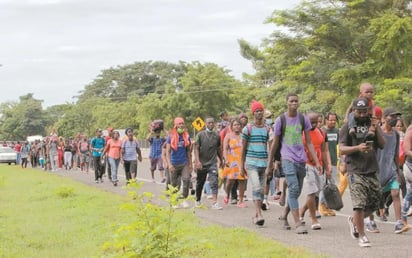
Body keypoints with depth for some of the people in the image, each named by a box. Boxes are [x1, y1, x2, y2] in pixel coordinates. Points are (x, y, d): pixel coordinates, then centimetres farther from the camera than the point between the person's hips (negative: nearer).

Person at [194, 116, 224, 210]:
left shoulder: (216, 136, 3)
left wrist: (221, 160, 22)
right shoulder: (200, 135, -3)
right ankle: (197, 200, 34)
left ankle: (214, 202, -18)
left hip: (213, 163, 0)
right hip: (201, 163, 0)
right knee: (200, 183, 14)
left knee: (214, 182, -14)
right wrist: (197, 161, -17)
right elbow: (196, 148, -6)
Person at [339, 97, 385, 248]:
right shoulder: (348, 127, -1)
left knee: (374, 204, 10)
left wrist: (376, 129, -10)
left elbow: (382, 145, 3)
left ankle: (353, 220, 34)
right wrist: (358, 147, -22)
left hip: (372, 171, 5)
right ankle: (361, 236, 1)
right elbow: (342, 149, -6)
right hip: (356, 171, -5)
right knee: (360, 205, -11)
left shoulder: (373, 125, 11)